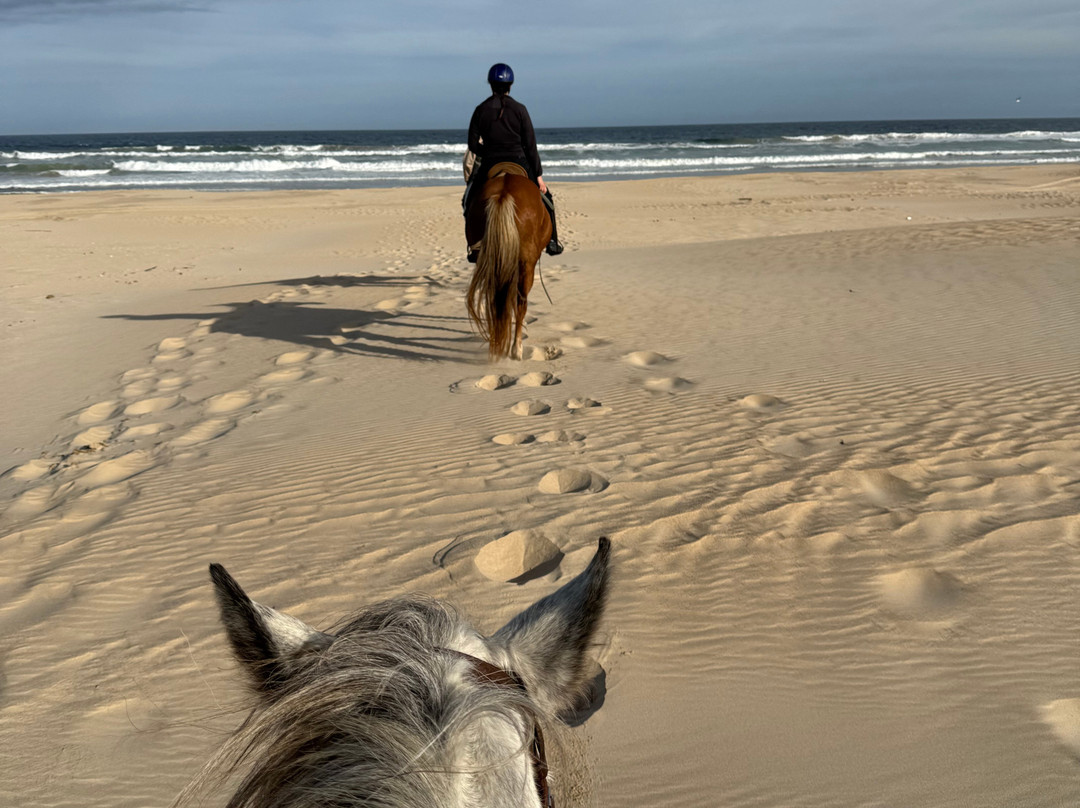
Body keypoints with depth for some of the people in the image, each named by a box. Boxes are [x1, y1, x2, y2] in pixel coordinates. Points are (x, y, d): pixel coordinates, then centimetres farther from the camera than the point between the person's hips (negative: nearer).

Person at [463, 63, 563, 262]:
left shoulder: (481, 110, -2)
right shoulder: (519, 109, -5)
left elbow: (473, 145, 0)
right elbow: (530, 145, -5)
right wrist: (538, 175, 0)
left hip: (489, 167, 1)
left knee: (470, 202, 22)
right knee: (544, 197, 22)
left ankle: (474, 247, 15)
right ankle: (552, 241, 22)